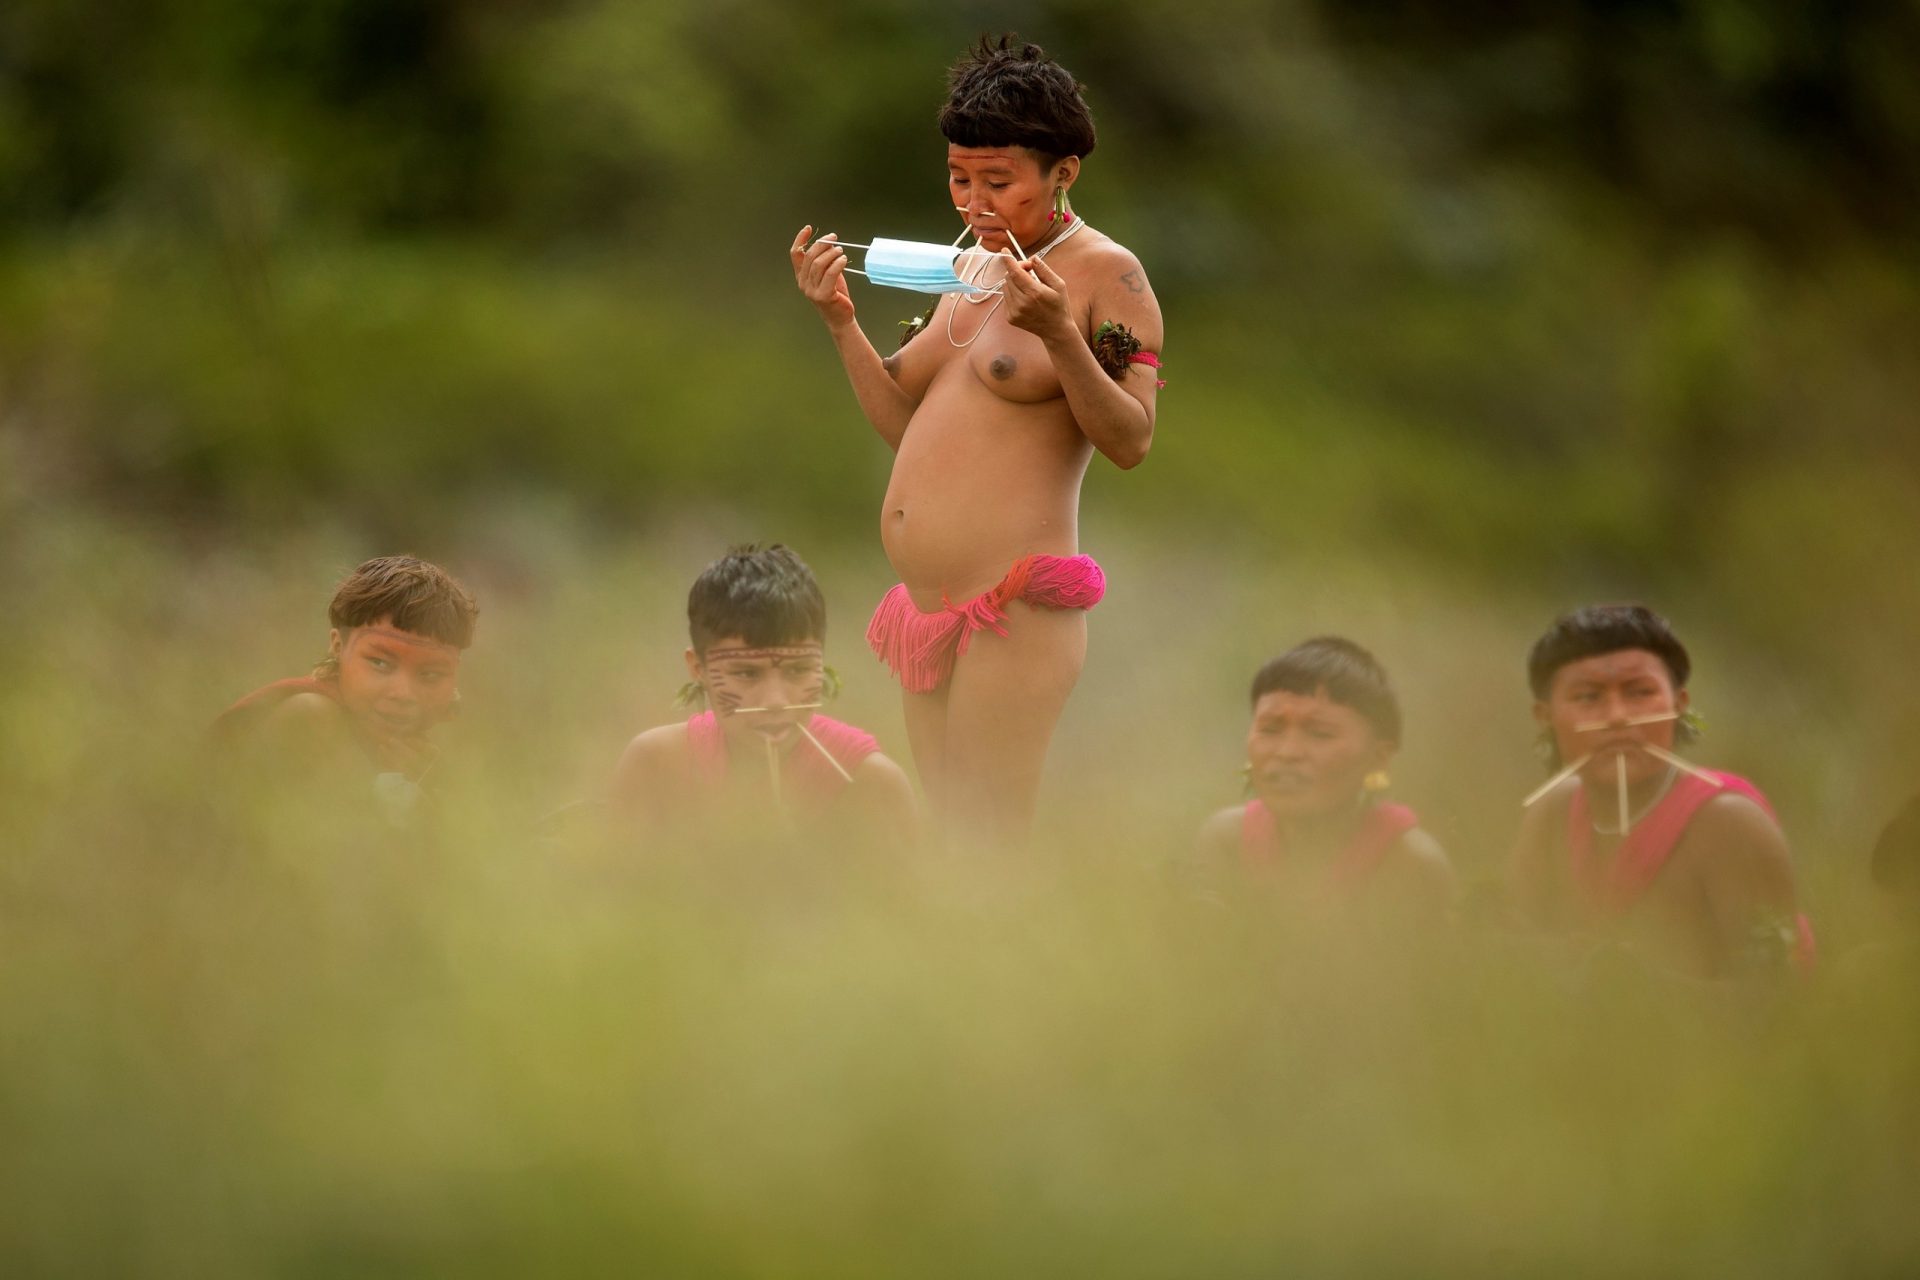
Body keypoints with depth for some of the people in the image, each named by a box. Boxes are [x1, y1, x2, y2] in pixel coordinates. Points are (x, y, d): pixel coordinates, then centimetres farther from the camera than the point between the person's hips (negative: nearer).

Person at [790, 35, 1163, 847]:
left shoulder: (1105, 275, -7)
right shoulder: (972, 269, 18)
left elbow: (1131, 443, -13)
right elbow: (905, 427, 18)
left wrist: (1058, 336, -25)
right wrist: (840, 321, 8)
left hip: (1010, 605, -9)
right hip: (927, 601, 9)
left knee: (992, 850, -10)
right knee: (943, 847, 10)